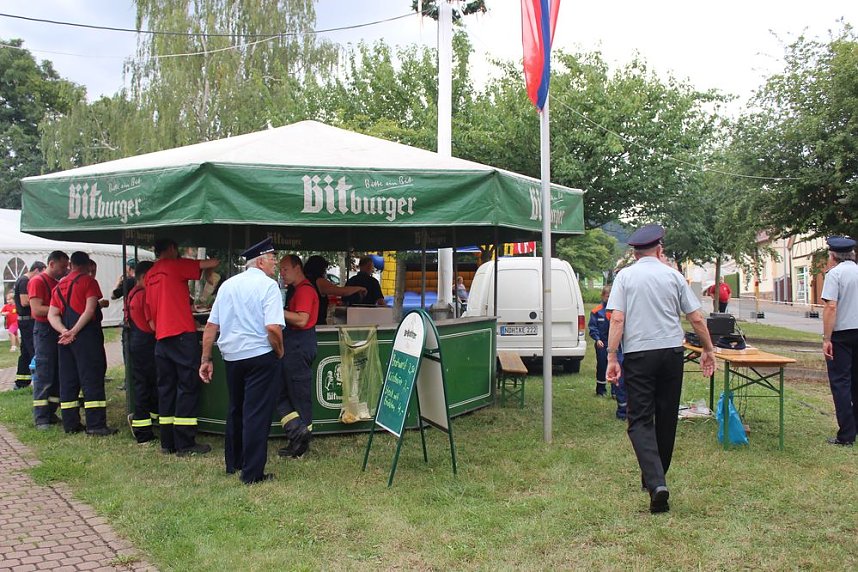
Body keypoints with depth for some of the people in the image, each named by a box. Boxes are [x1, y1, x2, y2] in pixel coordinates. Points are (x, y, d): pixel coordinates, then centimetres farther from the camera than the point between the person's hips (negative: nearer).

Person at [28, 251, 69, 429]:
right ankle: (41, 419, -3)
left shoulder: (59, 283, 16)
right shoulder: (38, 281, -8)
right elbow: (37, 310, -17)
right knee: (44, 376, -7)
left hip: (59, 331, 8)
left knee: (58, 375, 9)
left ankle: (51, 413, 16)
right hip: (44, 330, -8)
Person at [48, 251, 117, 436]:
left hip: (65, 338, 7)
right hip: (85, 335, -7)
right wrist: (74, 331, -17)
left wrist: (64, 331, -6)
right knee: (92, 379, -6)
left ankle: (70, 423, 13)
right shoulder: (88, 281, -3)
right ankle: (96, 425, -8)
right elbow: (90, 310, -16)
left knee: (67, 380, 10)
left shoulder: (59, 286, 16)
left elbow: (52, 315, 8)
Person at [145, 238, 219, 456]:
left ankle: (168, 442, 13)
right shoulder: (175, 266, -4)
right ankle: (185, 444, -4)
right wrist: (215, 261, 15)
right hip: (182, 335, -7)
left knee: (166, 388, 10)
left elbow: (150, 313, 19)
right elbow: (212, 263, -6)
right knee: (188, 387, -4)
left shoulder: (150, 275, 16)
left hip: (161, 338, 8)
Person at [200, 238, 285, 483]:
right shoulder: (268, 285, -10)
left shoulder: (228, 285, 10)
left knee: (235, 410, 21)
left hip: (231, 356, 7)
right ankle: (252, 473, 4)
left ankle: (232, 463, 33)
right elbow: (273, 328, -21)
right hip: (260, 356, -6)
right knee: (257, 414, 0)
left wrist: (206, 359, 12)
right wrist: (279, 352, -5)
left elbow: (211, 325, 8)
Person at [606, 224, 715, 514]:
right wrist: (708, 349, 19)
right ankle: (657, 477, 28)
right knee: (666, 418, 15)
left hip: (638, 353, -2)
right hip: (672, 351, 2)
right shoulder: (673, 275, 6)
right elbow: (697, 319, 7)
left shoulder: (625, 276, 2)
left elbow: (617, 319, -8)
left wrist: (612, 356, -7)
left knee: (640, 421, -2)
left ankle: (656, 483, -19)